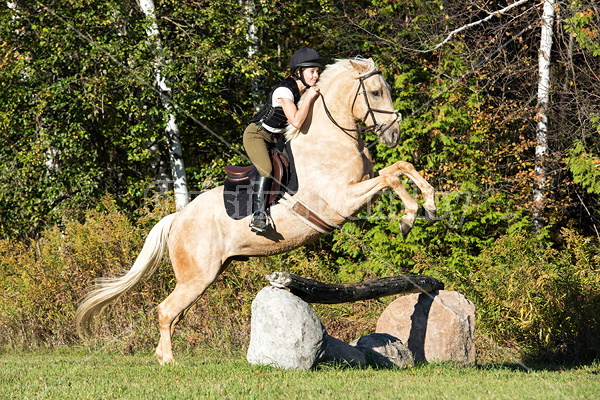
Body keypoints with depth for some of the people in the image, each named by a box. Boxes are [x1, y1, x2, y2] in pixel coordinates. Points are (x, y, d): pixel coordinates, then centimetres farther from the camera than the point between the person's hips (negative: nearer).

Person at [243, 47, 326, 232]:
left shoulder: (307, 89, -1)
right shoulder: (284, 90, -26)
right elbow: (296, 121, -36)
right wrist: (309, 98, -29)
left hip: (276, 139, 9)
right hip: (256, 134, -9)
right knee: (266, 169, -30)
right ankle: (259, 215, -34)